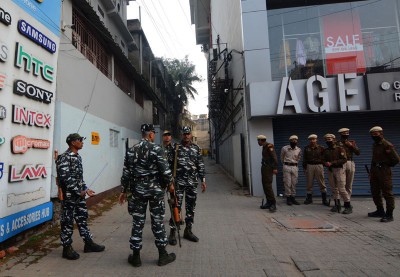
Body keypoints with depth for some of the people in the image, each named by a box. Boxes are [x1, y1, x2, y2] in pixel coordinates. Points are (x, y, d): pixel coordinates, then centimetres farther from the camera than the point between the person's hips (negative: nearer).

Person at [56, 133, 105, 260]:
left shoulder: (78, 157, 12)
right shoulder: (64, 158, -15)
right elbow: (65, 178, -21)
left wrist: (85, 189, 14)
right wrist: (79, 191, -17)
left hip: (79, 194, 9)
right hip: (69, 195, -9)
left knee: (82, 218, 15)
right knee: (67, 222, 4)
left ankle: (89, 243, 25)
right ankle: (67, 248, 18)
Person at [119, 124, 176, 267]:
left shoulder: (131, 150, 4)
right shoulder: (156, 149, -11)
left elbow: (126, 173, 6)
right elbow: (165, 170, -14)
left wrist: (123, 191, 15)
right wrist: (170, 183, 4)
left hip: (138, 191, 4)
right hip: (156, 190, -3)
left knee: (137, 223, 11)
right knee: (158, 222, 8)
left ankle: (136, 257, 22)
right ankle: (163, 255, 20)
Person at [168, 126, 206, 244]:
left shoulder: (196, 148, 7)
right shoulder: (176, 147, -1)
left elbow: (201, 165, 9)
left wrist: (203, 180, 4)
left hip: (192, 182, 3)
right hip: (178, 182, -3)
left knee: (191, 207, 10)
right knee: (176, 206, -1)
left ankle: (188, 230, 24)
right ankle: (172, 232, 10)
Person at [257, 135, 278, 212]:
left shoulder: (269, 146, -12)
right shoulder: (264, 147, 15)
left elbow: (274, 157, -18)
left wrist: (275, 168, -22)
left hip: (268, 168, -10)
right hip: (264, 167, 10)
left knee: (268, 186, -12)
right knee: (265, 185, 10)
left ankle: (273, 204, -7)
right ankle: (268, 203, 18)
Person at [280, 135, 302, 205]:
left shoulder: (299, 150, 3)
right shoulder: (284, 148, -5)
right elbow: (282, 158, 9)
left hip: (295, 167, 3)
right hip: (287, 167, -3)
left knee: (294, 183, 7)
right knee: (287, 183, -2)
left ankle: (293, 197, 16)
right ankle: (288, 198, 7)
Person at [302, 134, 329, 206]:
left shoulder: (320, 148, 4)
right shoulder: (306, 148, 7)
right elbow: (304, 159, 8)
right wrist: (304, 167, 4)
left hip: (319, 166, -1)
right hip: (309, 166, 1)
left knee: (321, 183, -1)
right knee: (309, 183, 6)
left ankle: (324, 199, 8)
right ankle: (309, 198, 17)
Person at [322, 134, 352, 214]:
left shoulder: (340, 149, -4)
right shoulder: (326, 150, 10)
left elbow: (344, 159, -13)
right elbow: (323, 160, 9)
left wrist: (332, 163, -19)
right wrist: (326, 163, -14)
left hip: (339, 170, -5)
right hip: (330, 170, 5)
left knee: (341, 189, -9)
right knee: (334, 189, 9)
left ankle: (348, 206, 2)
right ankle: (337, 205, 20)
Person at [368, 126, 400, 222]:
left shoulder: (387, 145, -12)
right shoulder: (374, 145, 13)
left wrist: (386, 166, -1)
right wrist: (371, 171, 14)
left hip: (384, 171, -9)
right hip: (374, 171, 9)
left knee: (387, 193, -3)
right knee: (375, 192, 15)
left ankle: (389, 215, 4)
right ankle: (380, 211, 28)